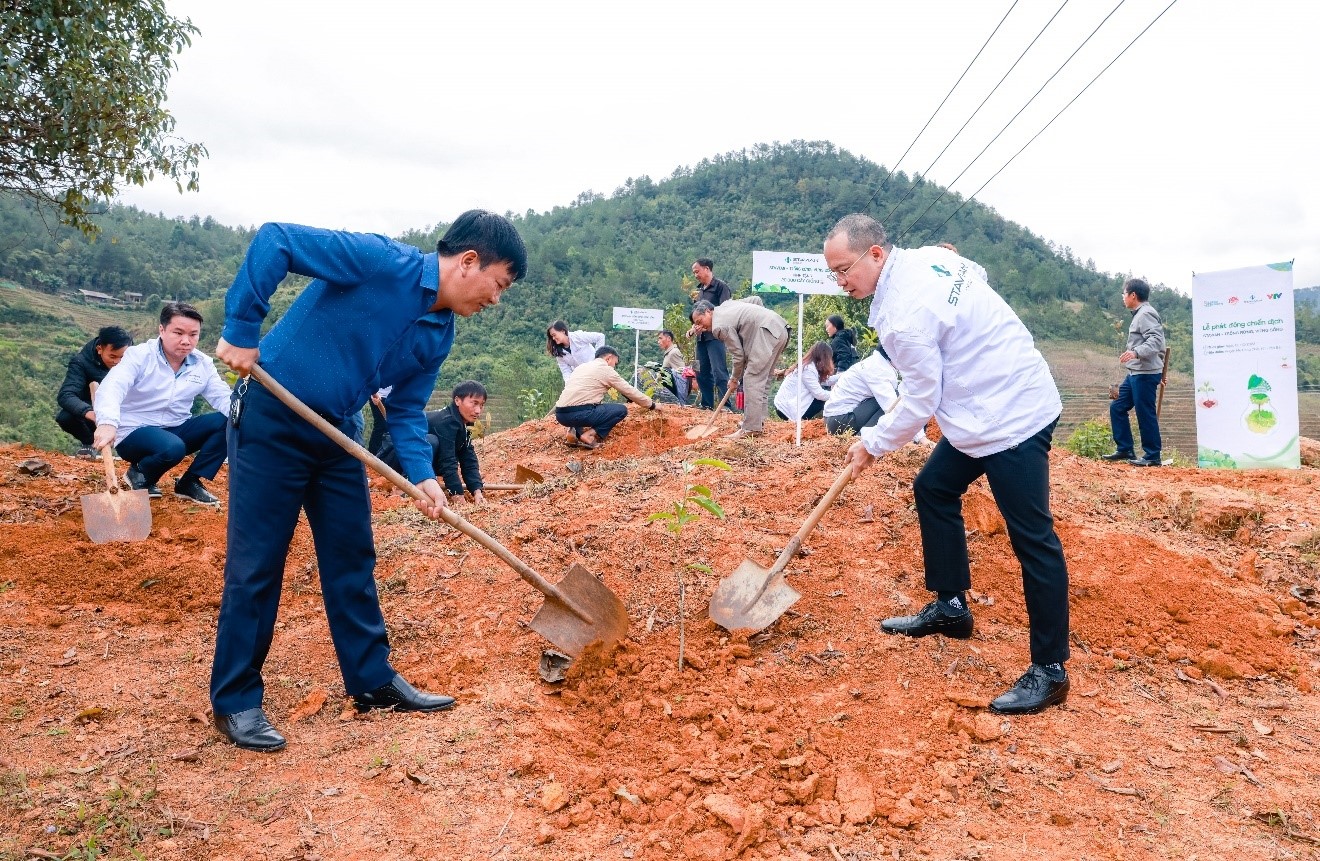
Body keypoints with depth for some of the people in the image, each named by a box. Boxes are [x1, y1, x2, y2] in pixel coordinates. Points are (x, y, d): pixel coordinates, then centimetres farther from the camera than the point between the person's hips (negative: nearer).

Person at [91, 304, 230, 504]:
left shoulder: (203, 363, 2)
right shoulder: (139, 355, -13)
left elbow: (222, 397, -3)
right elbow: (111, 387, -29)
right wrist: (107, 423, -50)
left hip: (177, 430, 5)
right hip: (134, 432, -5)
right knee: (172, 448, -38)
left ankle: (190, 482, -8)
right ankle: (140, 474, -2)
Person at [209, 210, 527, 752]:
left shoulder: (438, 336, 3)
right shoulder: (383, 261, -20)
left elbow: (406, 410, 6)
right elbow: (275, 241, -23)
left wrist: (421, 476, -10)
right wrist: (241, 333, -23)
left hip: (336, 434, 8)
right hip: (270, 421, -8)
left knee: (352, 559, 12)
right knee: (255, 565, 0)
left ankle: (372, 679, 25)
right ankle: (234, 702, 14)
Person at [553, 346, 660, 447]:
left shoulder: (582, 367, 25)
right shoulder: (606, 370, 4)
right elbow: (630, 392, 8)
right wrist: (652, 405, 21)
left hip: (560, 414, 8)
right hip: (578, 414, -8)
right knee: (622, 410, 6)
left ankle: (576, 431, 9)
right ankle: (589, 435, -7)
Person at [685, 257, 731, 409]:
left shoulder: (720, 286, -4)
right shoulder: (700, 291, 20)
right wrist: (693, 329, 10)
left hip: (715, 335, -8)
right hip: (701, 337, 8)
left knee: (719, 371, -13)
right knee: (702, 373, 8)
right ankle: (707, 405, 15)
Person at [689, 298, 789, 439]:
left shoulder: (719, 326, -8)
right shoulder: (726, 305, 19)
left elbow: (738, 355, -5)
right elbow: (756, 299, 26)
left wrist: (734, 379, 9)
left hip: (767, 331, -10)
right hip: (780, 328, 10)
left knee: (753, 379, -10)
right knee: (763, 379, 15)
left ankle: (750, 428, -13)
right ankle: (758, 421, 19)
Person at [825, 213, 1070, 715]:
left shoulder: (904, 315, -23)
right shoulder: (929, 256, 4)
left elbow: (919, 402, -16)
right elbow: (974, 275, 22)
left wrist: (872, 445, 0)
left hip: (1011, 418, -11)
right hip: (987, 406, 11)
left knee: (1032, 539, -6)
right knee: (933, 490, 18)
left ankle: (1050, 671, 2)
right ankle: (950, 606, 28)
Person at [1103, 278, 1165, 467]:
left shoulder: (1146, 314, -13)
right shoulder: (1140, 314, 17)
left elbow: (1156, 340, -25)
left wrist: (1136, 352, -38)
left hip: (1146, 374, -10)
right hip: (1136, 373, 10)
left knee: (1145, 414, -4)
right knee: (1117, 407, 12)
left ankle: (1152, 456, 4)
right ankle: (1125, 450, 18)